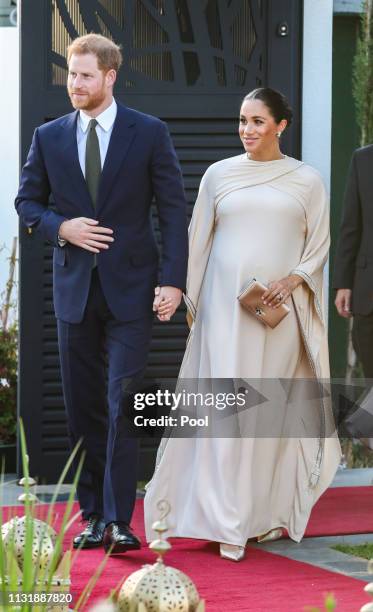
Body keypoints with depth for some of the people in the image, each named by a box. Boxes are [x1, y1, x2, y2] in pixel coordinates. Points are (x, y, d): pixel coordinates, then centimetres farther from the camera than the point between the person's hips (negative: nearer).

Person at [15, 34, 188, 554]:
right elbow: (27, 201, 14)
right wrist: (59, 227, -7)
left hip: (130, 287, -3)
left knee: (122, 403, -10)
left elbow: (173, 210, -3)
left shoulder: (149, 134, -2)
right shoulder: (49, 137, 6)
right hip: (74, 286, 3)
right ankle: (93, 515, 16)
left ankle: (118, 520, -11)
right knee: (83, 408, 7)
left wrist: (173, 279, -12)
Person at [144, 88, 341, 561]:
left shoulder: (306, 180, 5)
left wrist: (292, 280, -9)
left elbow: (320, 244, 7)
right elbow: (198, 241, 12)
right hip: (225, 304, 0)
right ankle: (229, 525, -4)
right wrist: (190, 302, 9)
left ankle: (268, 513, 13)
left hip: (280, 308, 0)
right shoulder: (219, 175, 8)